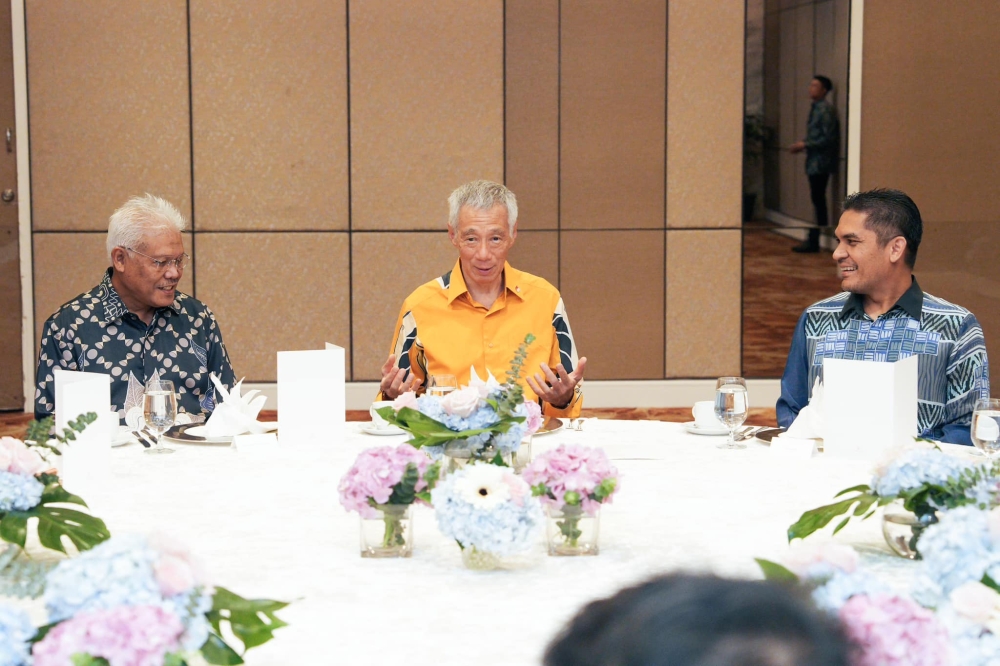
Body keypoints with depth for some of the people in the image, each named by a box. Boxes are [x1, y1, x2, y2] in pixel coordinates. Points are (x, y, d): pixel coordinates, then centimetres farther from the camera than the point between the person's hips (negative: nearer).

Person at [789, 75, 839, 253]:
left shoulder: (826, 110, -13)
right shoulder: (815, 108, 15)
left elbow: (828, 138, -18)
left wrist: (805, 145, -16)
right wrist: (801, 145, 9)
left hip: (821, 162, -9)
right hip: (814, 161, 9)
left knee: (818, 201, -6)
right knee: (817, 201, 10)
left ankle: (814, 242, -5)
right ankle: (812, 241, 13)